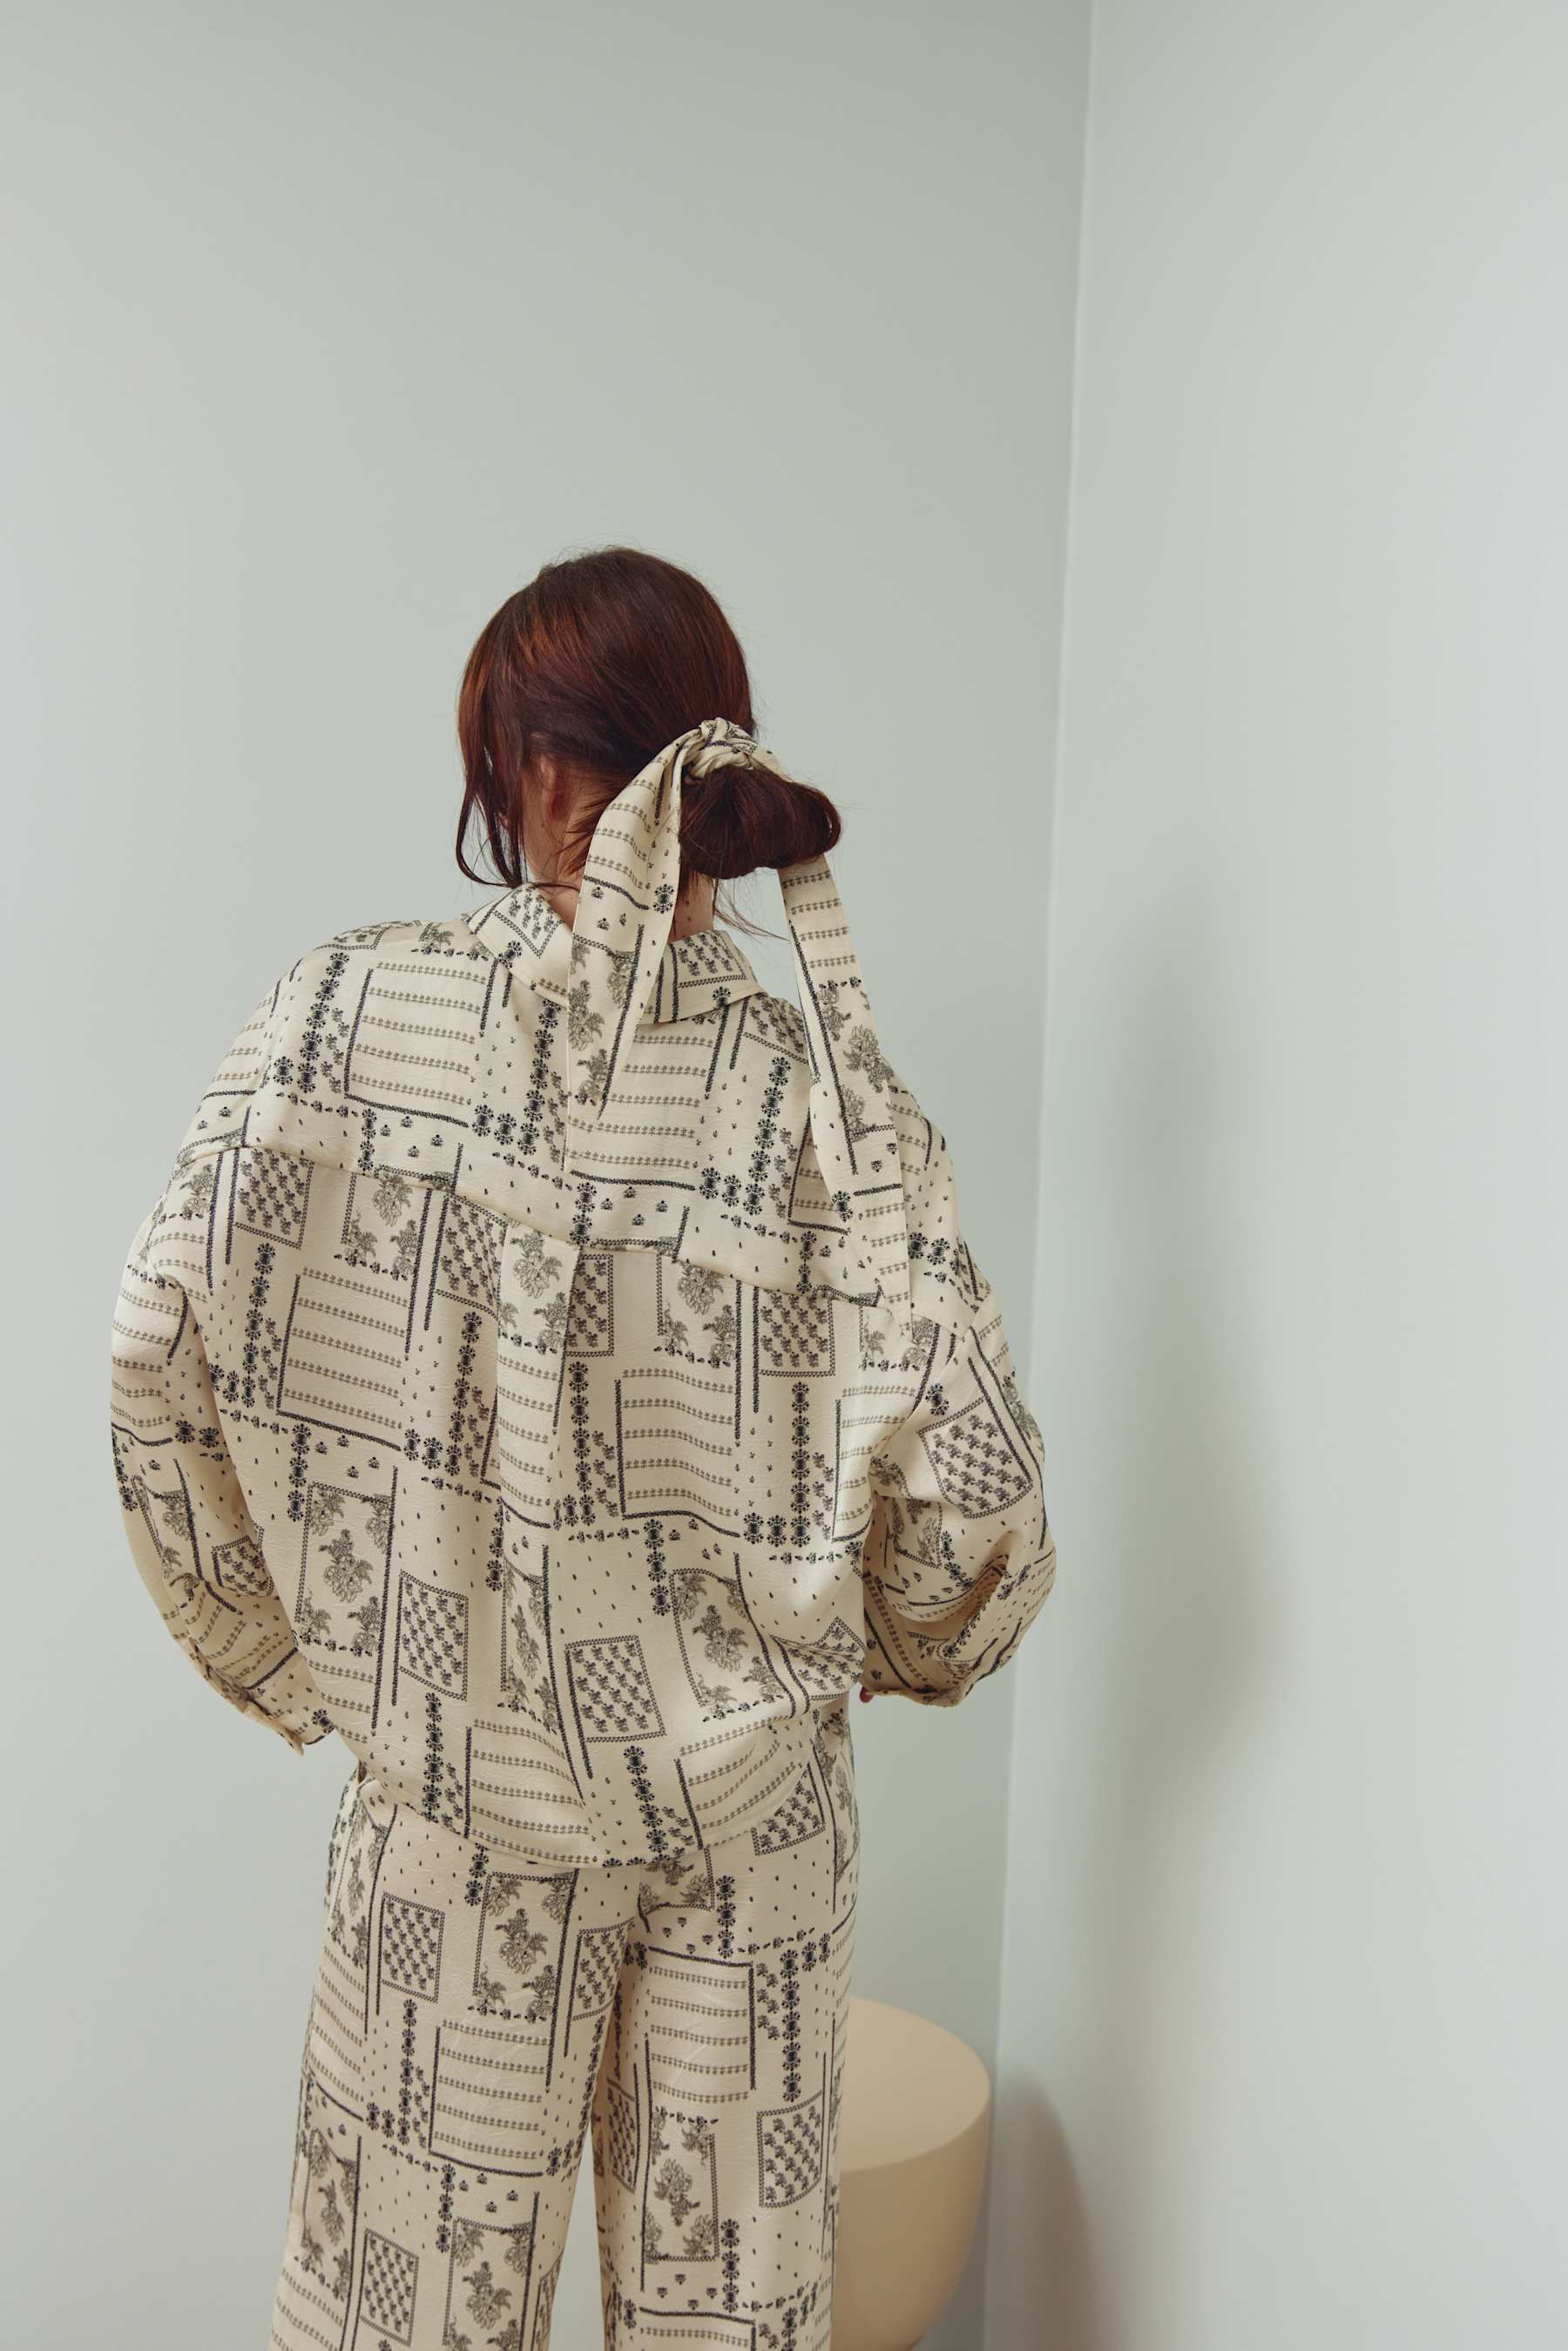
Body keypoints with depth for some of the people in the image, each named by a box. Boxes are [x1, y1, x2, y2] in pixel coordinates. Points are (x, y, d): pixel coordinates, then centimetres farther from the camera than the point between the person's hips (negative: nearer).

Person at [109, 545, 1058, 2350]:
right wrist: (908, 1646, 7)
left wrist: (283, 1654, 0)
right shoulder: (819, 1091, -11)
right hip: (750, 1799, 1)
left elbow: (166, 1347, -14)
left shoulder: (350, 1010, -12)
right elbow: (964, 1482, -15)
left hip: (458, 1789, -1)